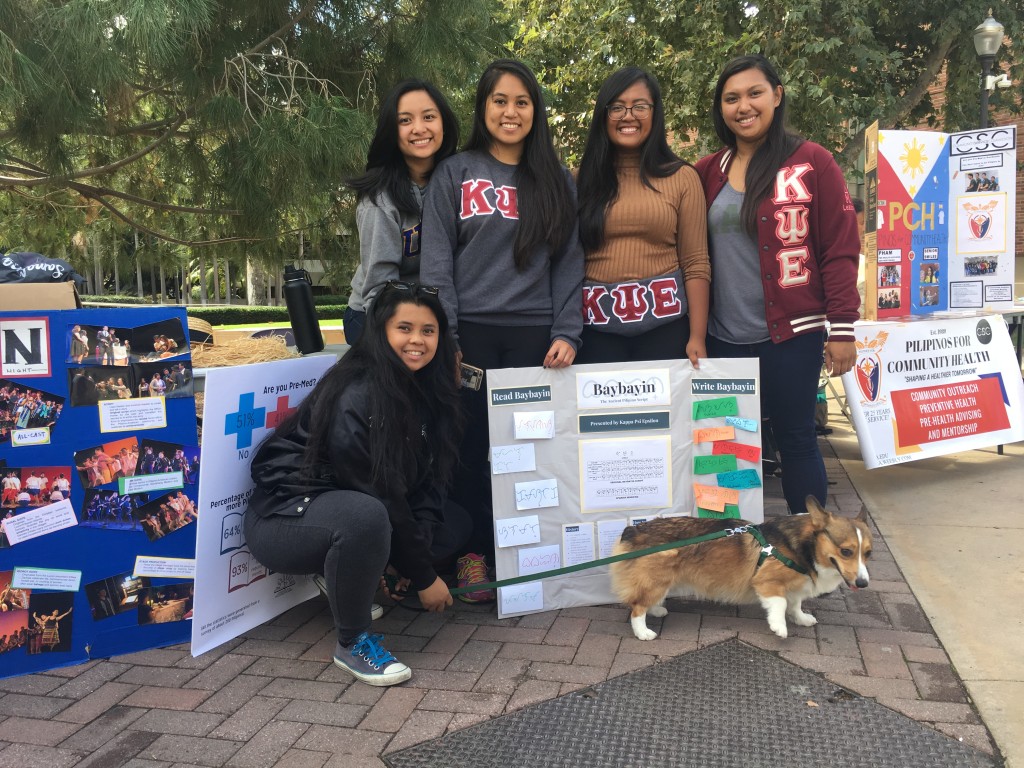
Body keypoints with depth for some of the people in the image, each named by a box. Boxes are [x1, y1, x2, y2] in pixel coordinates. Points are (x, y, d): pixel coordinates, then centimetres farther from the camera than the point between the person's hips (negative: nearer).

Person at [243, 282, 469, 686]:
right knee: (366, 517, -38)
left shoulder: (424, 389, -2)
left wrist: (416, 554, -13)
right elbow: (378, 495, -25)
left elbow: (426, 479, 1)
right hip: (285, 514, -8)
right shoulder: (355, 398, -26)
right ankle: (353, 642, -14)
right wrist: (422, 576, -17)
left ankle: (339, 574, 8)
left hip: (341, 502, 8)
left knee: (455, 524, 4)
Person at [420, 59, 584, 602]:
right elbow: (436, 260, 0)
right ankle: (473, 554, 15)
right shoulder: (454, 174, 7)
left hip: (536, 335, 1)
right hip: (471, 333, -1)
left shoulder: (556, 181, 12)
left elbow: (570, 262, 8)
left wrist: (567, 333, -4)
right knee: (470, 446, 2)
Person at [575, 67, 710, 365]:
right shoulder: (582, 180, 8)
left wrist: (697, 338, -7)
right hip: (597, 327, 1)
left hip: (664, 322, -1)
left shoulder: (682, 177, 4)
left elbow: (696, 263, 1)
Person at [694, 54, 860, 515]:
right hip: (724, 337, 4)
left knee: (795, 438, 5)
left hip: (792, 333, -3)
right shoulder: (707, 172, 8)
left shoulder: (812, 162, -3)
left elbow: (840, 250, -5)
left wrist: (842, 329, -9)